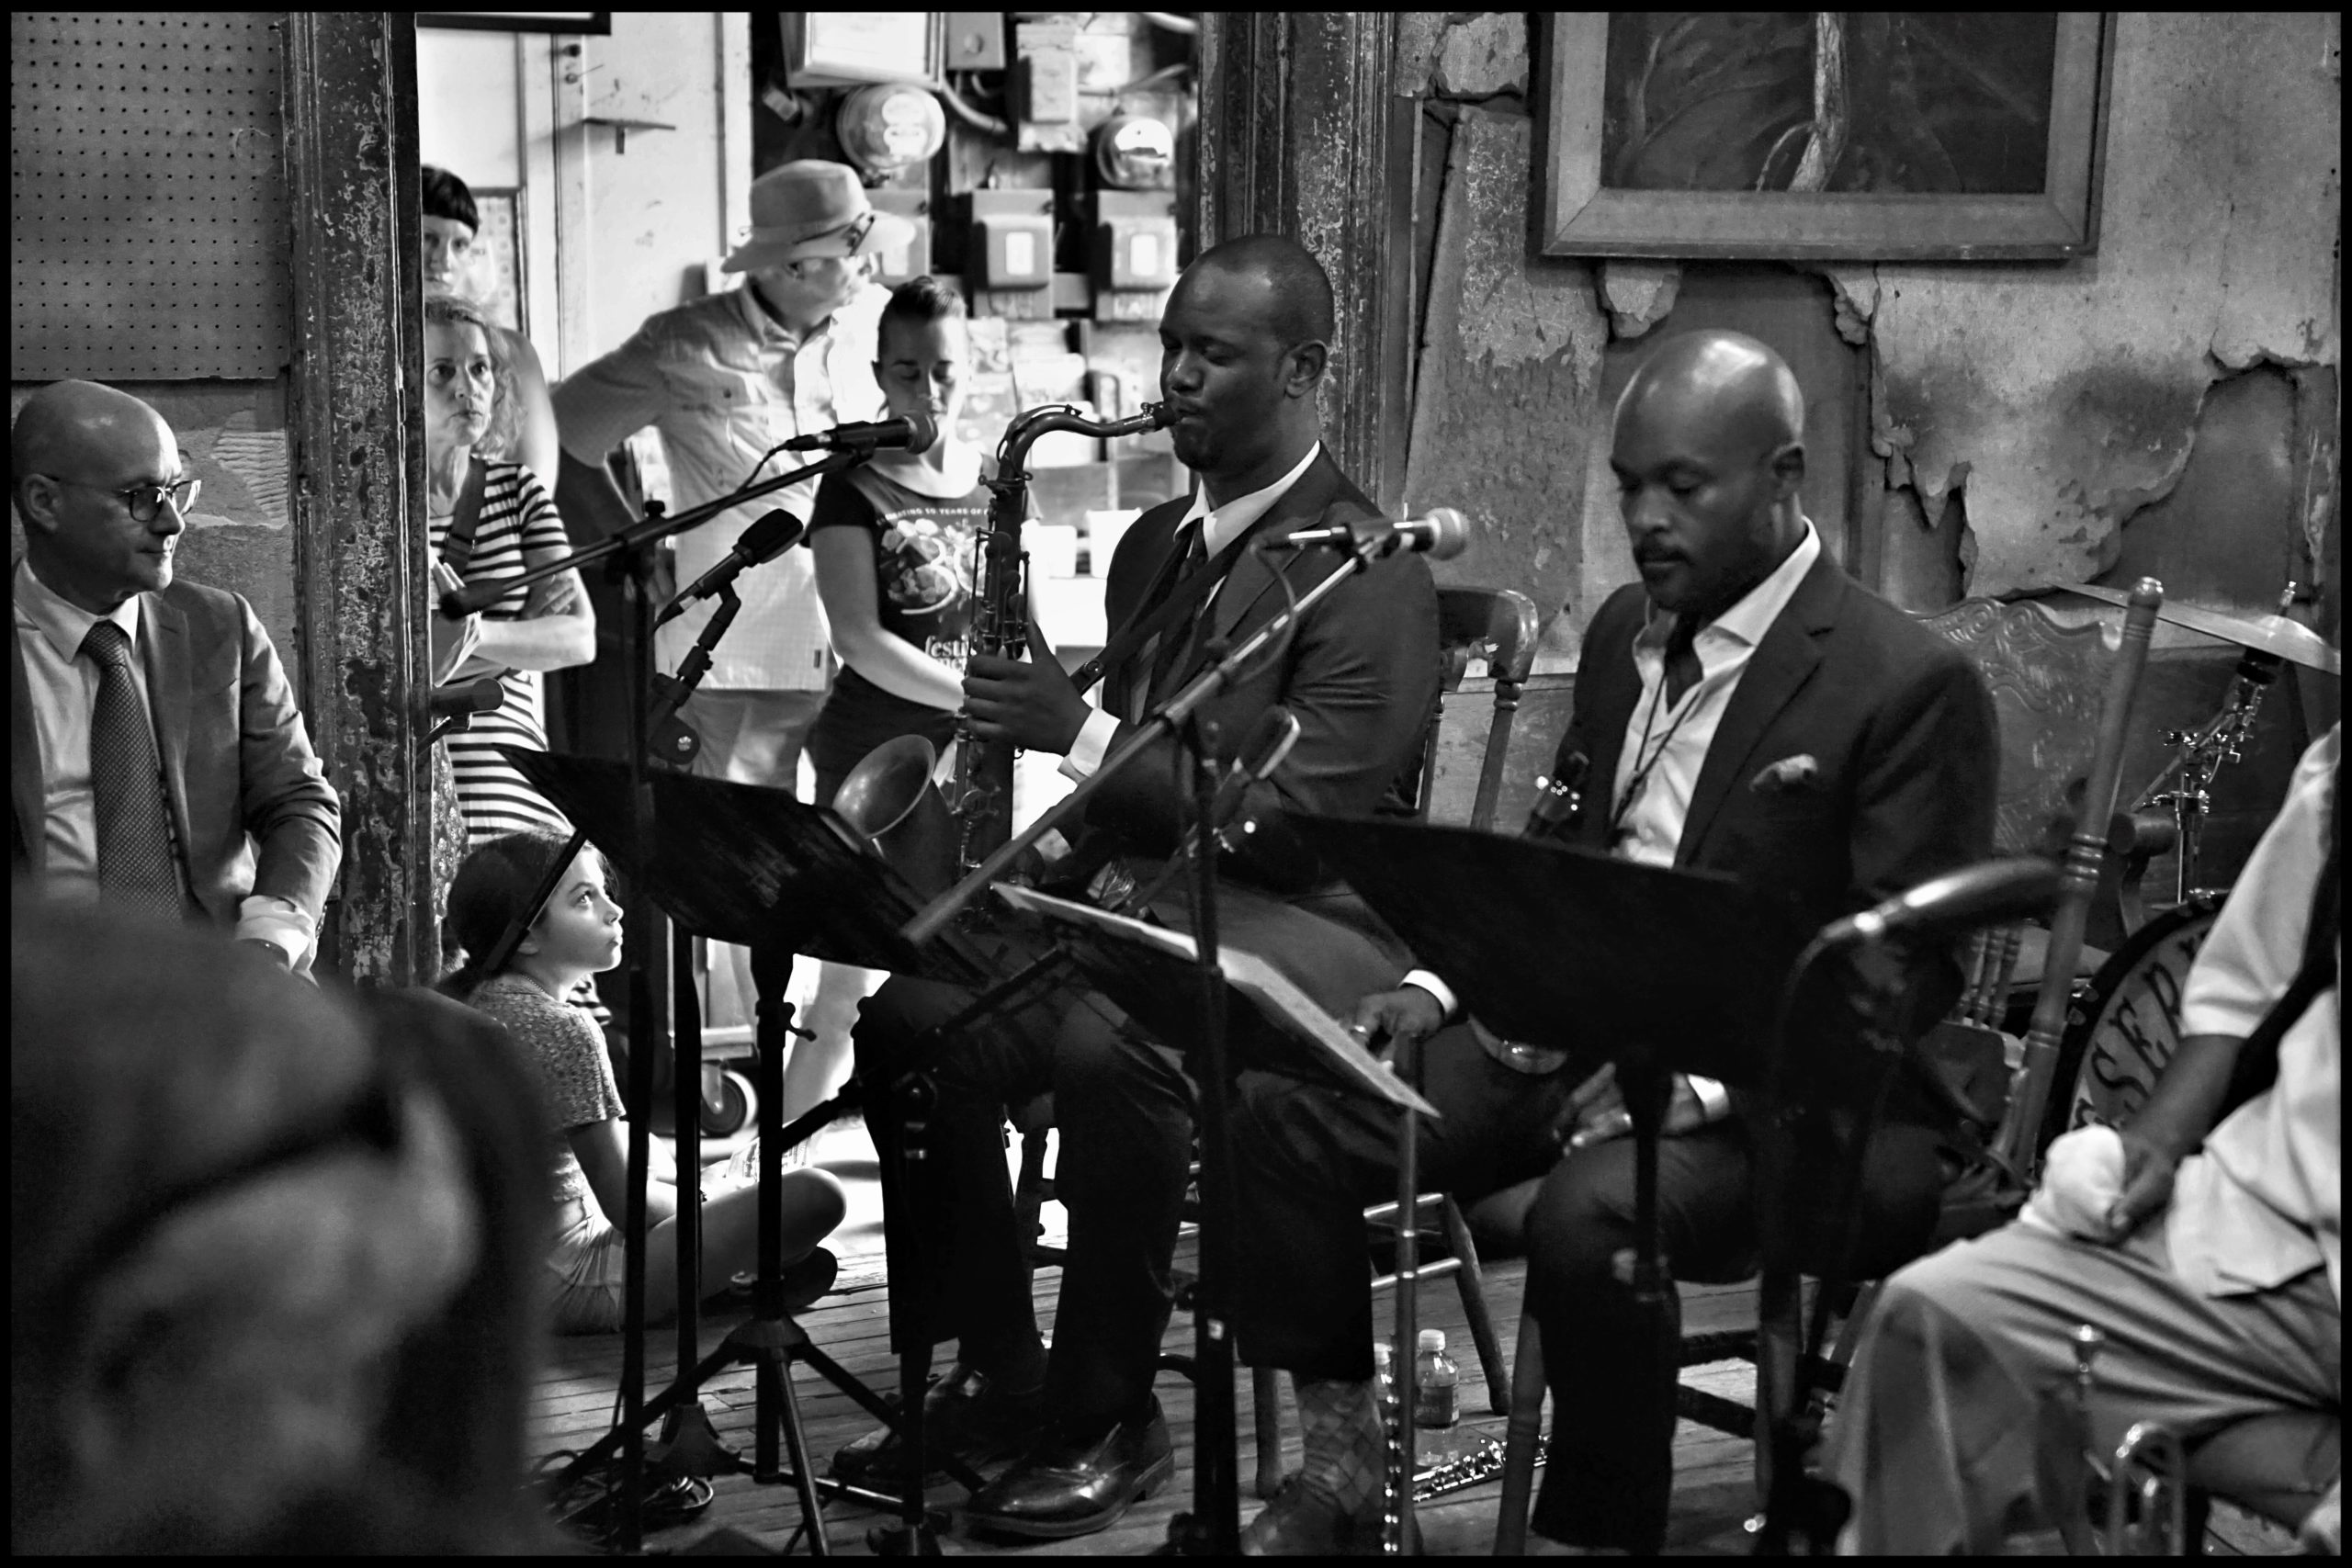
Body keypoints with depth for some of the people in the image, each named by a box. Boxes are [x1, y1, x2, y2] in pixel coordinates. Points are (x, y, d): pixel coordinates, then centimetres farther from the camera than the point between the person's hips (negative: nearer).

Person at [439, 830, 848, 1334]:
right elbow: (625, 1203, -17)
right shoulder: (565, 1030, -20)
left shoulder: (466, 1000, 7)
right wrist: (700, 1203, 2)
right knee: (817, 1194, -18)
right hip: (565, 1287, -10)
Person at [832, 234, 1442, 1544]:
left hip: (1300, 923, -8)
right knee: (911, 1022, -16)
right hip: (1130, 896, 8)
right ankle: (997, 1379, -6)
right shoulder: (1158, 543, 19)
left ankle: (1106, 1419, -19)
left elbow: (1297, 816, -17)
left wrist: (1083, 734, -19)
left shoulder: (1369, 573, -8)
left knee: (1105, 1045, -35)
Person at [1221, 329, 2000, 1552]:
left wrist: (1699, 1081, -24)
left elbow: (1907, 970, -14)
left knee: (1590, 1212, -36)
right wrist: (1441, 984, 4)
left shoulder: (1909, 684, -11)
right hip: (1567, 1036, 8)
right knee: (1284, 1117, -9)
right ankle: (1339, 1470, 3)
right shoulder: (1624, 633, 13)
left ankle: (1600, 1530, -15)